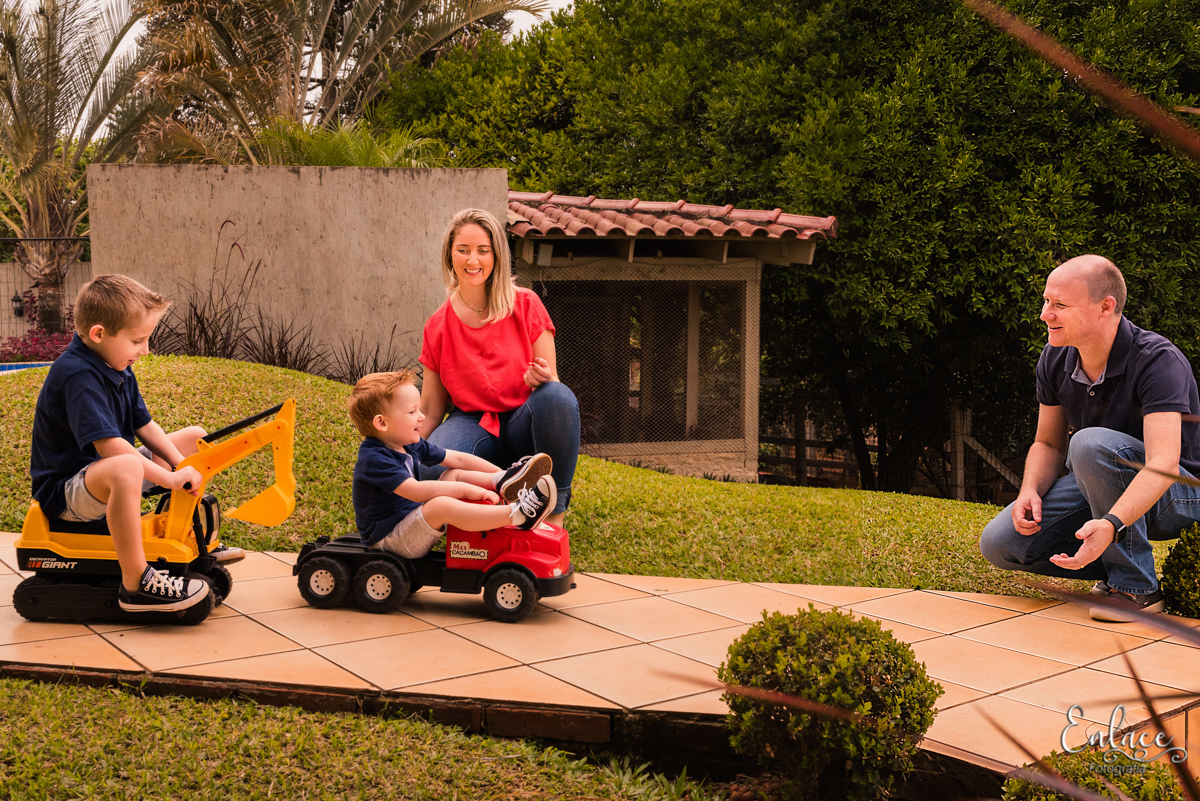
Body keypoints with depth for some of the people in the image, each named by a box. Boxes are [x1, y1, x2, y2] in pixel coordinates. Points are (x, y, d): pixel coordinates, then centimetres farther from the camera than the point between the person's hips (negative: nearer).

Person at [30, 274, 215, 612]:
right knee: (125, 469, -45)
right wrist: (168, 478, -31)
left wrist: (182, 466, -7)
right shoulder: (77, 376, -25)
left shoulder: (119, 369, 7)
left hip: (108, 475, 11)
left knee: (195, 437, 13)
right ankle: (136, 583, -36)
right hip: (64, 492, -10)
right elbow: (108, 445, -33)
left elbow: (145, 426, 9)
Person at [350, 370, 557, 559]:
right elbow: (415, 491, -33)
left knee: (454, 474, 8)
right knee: (440, 505, -34)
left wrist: (500, 474, 4)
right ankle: (517, 515, -41)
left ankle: (503, 481, -17)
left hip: (412, 520, 10)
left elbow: (457, 459, 10)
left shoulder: (411, 445, 7)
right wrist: (466, 489, -32)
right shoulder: (374, 459, -22)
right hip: (388, 538, -10)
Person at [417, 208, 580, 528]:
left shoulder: (525, 305, -3)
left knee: (557, 396, -36)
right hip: (473, 426, 1)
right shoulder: (438, 326, 2)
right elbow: (430, 411, 6)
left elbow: (552, 382, -3)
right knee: (431, 470, -34)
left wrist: (542, 377, -27)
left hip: (523, 424, 0)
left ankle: (554, 510, -19)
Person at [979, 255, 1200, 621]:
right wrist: (1030, 491, -17)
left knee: (1092, 443, -37)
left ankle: (1136, 585, -22)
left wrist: (1111, 525, -55)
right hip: (1103, 493, 6)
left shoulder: (1159, 360, -26)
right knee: (999, 543, -13)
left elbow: (1163, 463, -38)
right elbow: (1048, 443, 6)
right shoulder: (1055, 358, -5)